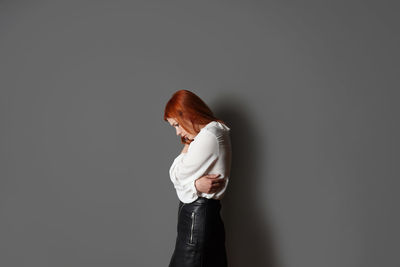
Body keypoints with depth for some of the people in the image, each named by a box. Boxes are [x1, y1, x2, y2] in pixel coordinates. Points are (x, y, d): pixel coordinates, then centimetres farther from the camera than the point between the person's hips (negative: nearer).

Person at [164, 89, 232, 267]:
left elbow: (177, 175, -11)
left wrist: (187, 146, 3)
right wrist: (196, 184, -13)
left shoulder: (209, 136, -16)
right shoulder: (214, 133, 15)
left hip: (197, 216, -10)